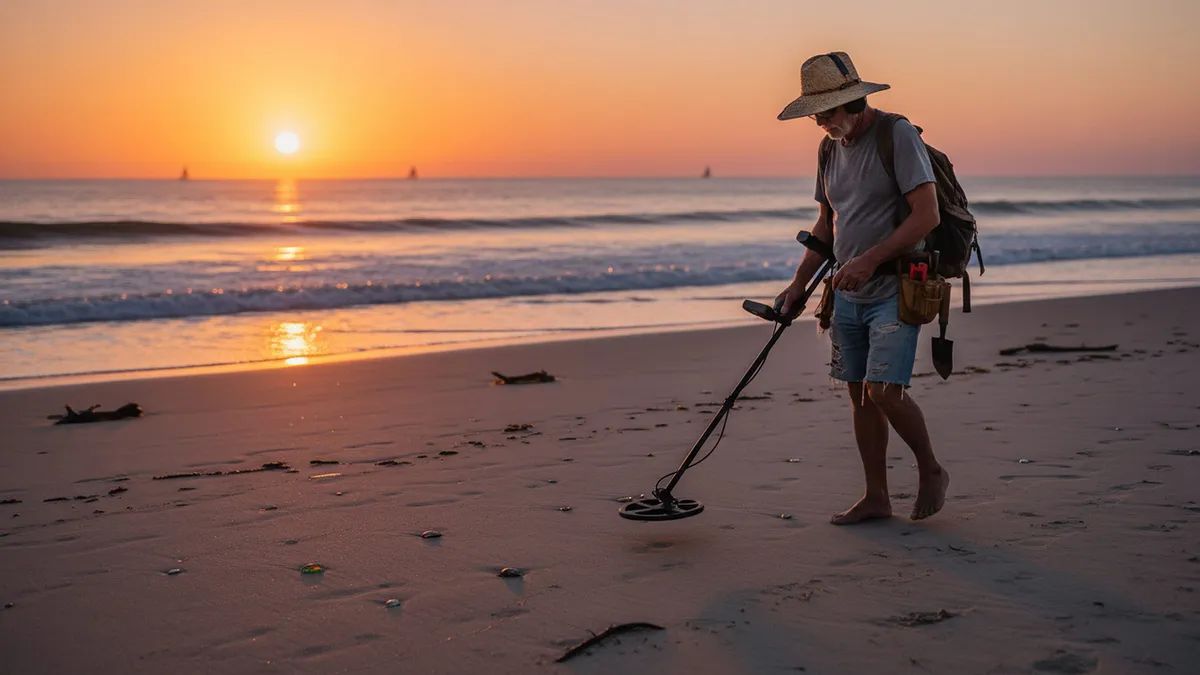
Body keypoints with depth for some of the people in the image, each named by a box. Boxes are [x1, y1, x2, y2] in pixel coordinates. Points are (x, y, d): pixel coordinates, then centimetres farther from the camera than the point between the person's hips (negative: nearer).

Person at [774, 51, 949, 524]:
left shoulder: (898, 135, -12)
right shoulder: (831, 148, 11)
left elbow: (927, 214, -18)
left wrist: (870, 259, -23)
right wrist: (798, 284, 15)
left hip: (895, 287, -7)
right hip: (848, 291, 7)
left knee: (883, 389, -15)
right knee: (859, 394, 8)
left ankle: (931, 471, 10)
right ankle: (876, 498, 17)